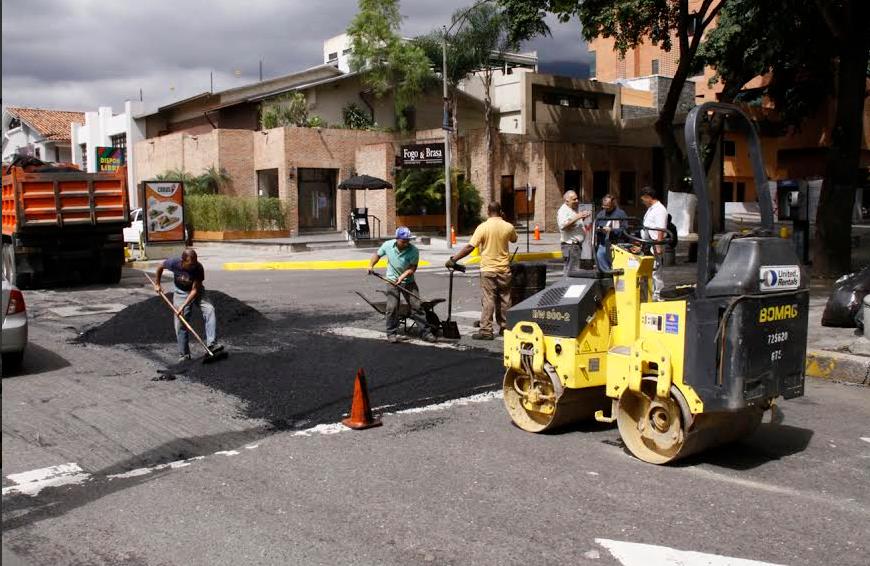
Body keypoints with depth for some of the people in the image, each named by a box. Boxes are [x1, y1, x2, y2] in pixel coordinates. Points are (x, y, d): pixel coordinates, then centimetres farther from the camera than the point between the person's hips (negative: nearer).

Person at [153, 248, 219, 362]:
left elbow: (195, 290, -25)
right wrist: (157, 284, 6)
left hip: (197, 292, -1)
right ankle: (184, 355, 9)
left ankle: (211, 344, -32)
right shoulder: (173, 263, -26)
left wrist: (183, 306, -30)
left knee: (209, 310, -26)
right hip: (181, 293, 1)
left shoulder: (198, 268, -29)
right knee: (180, 323, -4)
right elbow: (160, 267, -2)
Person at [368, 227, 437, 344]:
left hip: (408, 281, 0)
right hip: (392, 280, 0)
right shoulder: (387, 245, -12)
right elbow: (377, 254, 6)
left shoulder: (414, 250, -19)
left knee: (416, 306, -1)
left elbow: (412, 267, -16)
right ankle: (391, 333, 6)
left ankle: (425, 332, 5)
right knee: (392, 307, -7)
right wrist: (371, 265, -9)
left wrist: (403, 276, -30)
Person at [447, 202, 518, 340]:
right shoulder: (508, 227, -2)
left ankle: (486, 331, -5)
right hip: (504, 269, 3)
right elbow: (514, 239, 22)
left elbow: (470, 247, -17)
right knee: (504, 300, 12)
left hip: (488, 269, -3)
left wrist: (454, 259, -12)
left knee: (488, 300, -3)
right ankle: (505, 327, 19)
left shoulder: (483, 227, -11)